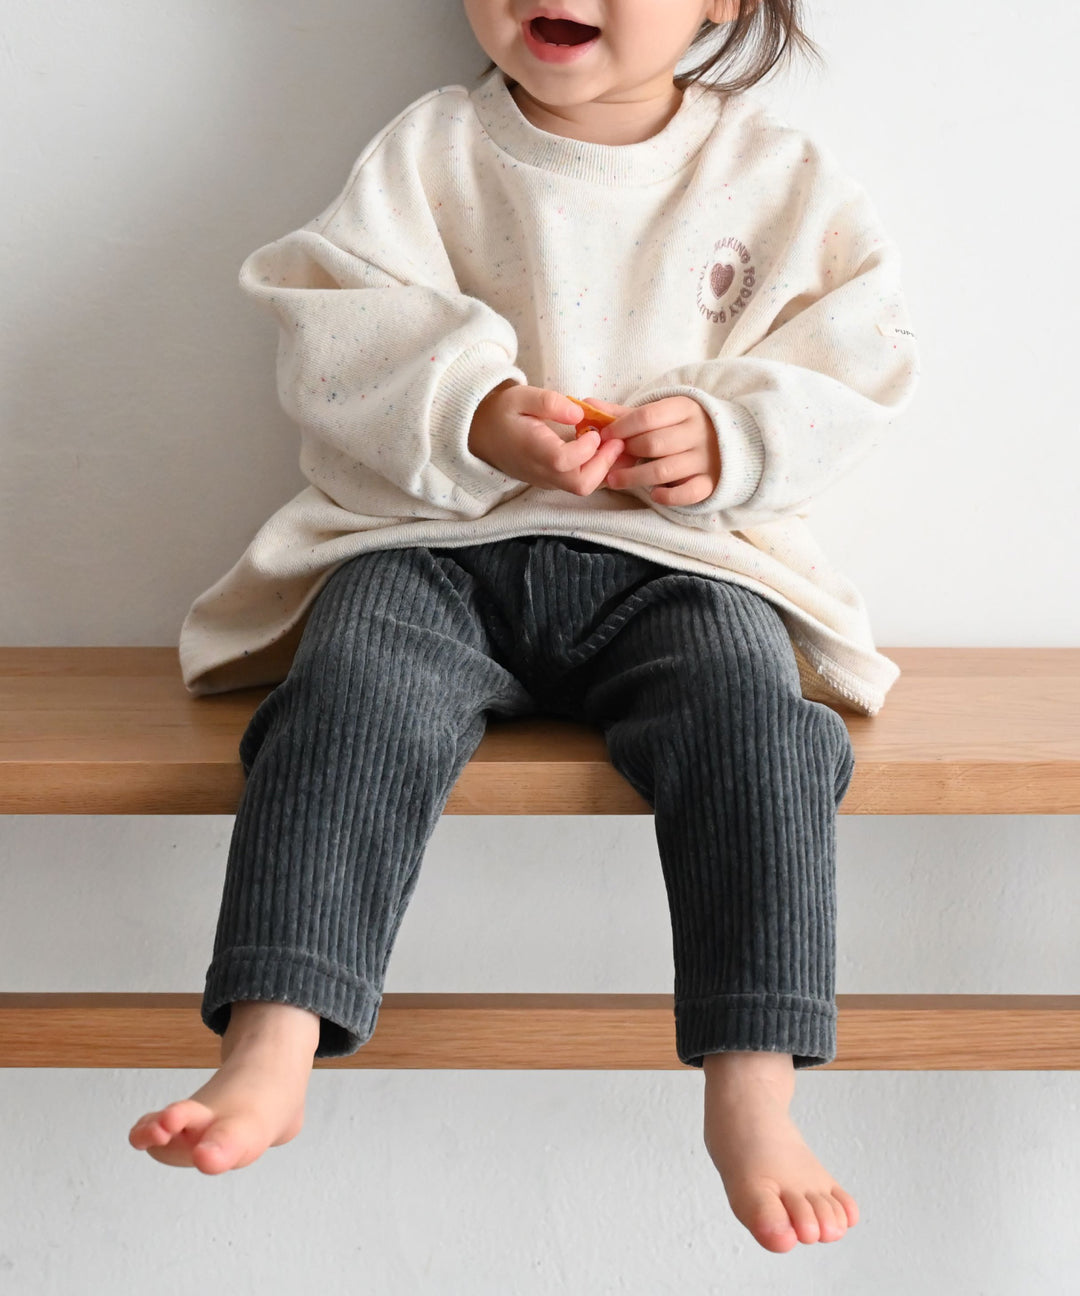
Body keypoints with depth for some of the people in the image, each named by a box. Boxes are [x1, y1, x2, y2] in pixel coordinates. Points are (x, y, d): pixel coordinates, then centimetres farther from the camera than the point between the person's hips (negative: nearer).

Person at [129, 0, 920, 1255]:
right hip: (436, 545, 0)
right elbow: (332, 338, -4)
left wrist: (731, 438, -13)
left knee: (755, 726, -28)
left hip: (672, 554, 0)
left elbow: (852, 366, 7)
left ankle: (752, 1097, -27)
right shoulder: (427, 150, 5)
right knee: (349, 698, -29)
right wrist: (474, 416, -21)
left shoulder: (779, 175, 7)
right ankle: (269, 1057, -34)